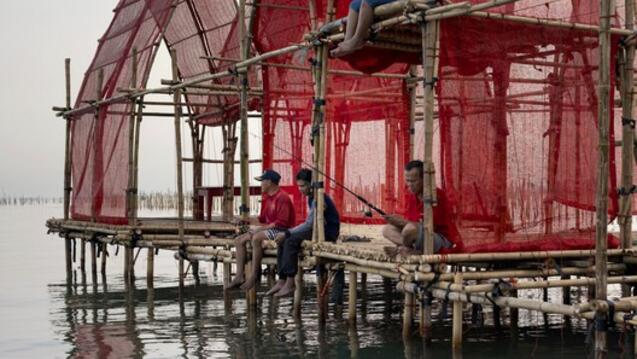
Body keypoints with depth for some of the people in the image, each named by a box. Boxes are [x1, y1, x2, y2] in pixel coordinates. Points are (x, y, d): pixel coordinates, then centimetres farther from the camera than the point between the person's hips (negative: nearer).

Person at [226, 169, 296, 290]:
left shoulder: (282, 197, -15)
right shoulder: (266, 198, 14)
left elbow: (281, 222, -22)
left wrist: (262, 228, -20)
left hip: (281, 231, -10)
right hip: (268, 229, 10)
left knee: (256, 238, -36)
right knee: (239, 240, 0)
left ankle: (253, 276, -31)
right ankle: (240, 276, -8)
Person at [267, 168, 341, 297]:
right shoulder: (311, 197, 14)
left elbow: (309, 224, -23)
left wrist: (287, 233, -21)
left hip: (328, 232, -10)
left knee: (291, 240, -26)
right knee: (282, 241, -4)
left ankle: (290, 283, -24)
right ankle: (281, 281, -8)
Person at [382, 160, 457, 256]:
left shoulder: (436, 195, -19)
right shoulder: (411, 196, 5)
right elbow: (408, 221, 6)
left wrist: (403, 221, -26)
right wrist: (398, 221, -17)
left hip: (442, 240, -9)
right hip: (424, 235, 9)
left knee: (411, 229, -36)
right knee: (387, 229, 2)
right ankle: (416, 251, -17)